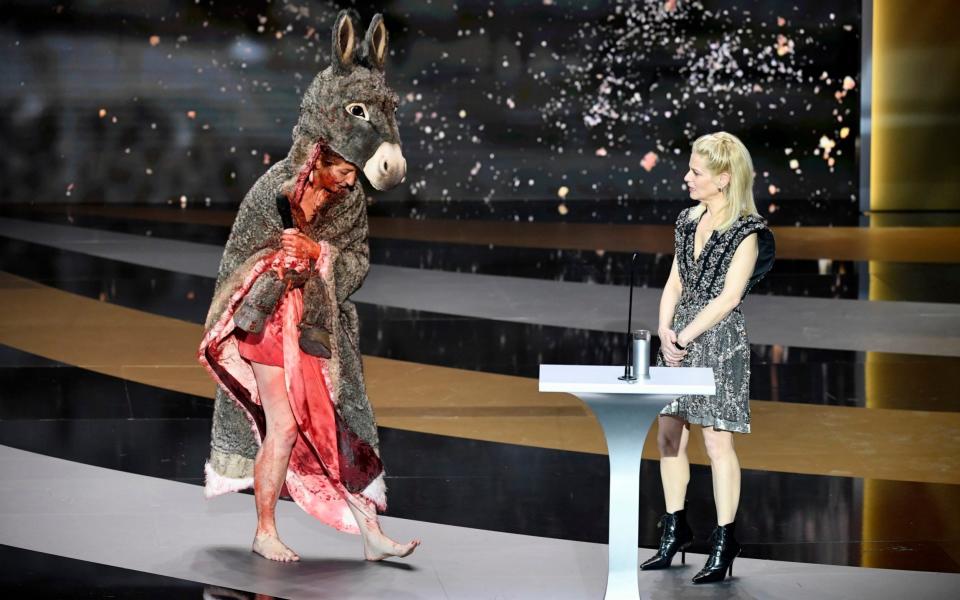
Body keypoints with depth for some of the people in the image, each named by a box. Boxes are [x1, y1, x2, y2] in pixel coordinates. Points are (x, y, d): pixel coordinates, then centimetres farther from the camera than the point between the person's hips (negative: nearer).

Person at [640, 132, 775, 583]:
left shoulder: (746, 230, -10)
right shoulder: (689, 220, 11)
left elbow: (728, 297, -14)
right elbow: (674, 282, 13)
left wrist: (685, 336, -14)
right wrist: (665, 331, -2)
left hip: (719, 339, -7)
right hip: (679, 338, 7)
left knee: (717, 441, -4)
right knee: (669, 435, 9)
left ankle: (724, 542, 3)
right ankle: (675, 529, 21)